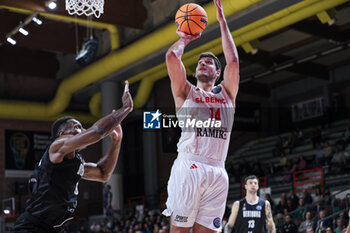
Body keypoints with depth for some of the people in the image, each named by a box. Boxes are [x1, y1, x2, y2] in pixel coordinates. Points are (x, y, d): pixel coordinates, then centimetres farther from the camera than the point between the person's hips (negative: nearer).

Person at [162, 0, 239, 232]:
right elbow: (171, 56, 2)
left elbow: (233, 61, 8)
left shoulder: (226, 94, 20)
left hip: (217, 172, 2)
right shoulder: (186, 92, 14)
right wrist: (186, 38, 20)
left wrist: (222, 20, 13)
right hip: (188, 167, -2)